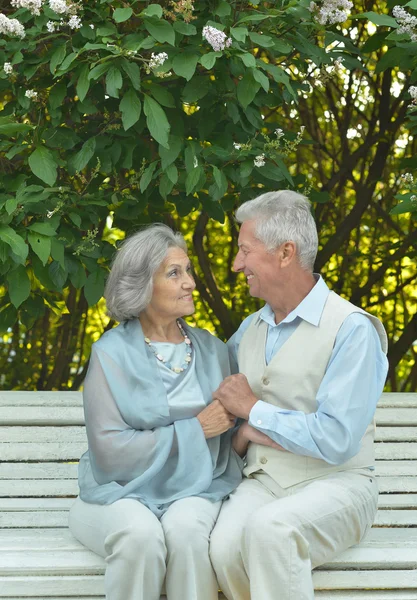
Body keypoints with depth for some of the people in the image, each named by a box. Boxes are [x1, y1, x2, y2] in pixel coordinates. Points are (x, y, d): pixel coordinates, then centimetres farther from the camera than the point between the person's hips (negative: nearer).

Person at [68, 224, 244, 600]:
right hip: (123, 491, -2)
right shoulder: (112, 353, -2)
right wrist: (193, 431, -11)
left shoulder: (211, 350, 12)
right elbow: (108, 449, -11)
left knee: (186, 530, -32)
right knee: (141, 535, -35)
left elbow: (229, 437, 16)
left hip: (196, 489, 3)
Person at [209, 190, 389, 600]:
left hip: (335, 484, -5)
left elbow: (336, 441, -17)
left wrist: (254, 409, -7)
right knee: (225, 545, -29)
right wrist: (239, 433, 1)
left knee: (269, 527, -36)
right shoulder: (251, 329, 13)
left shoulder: (351, 330, -9)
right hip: (261, 483, 5)